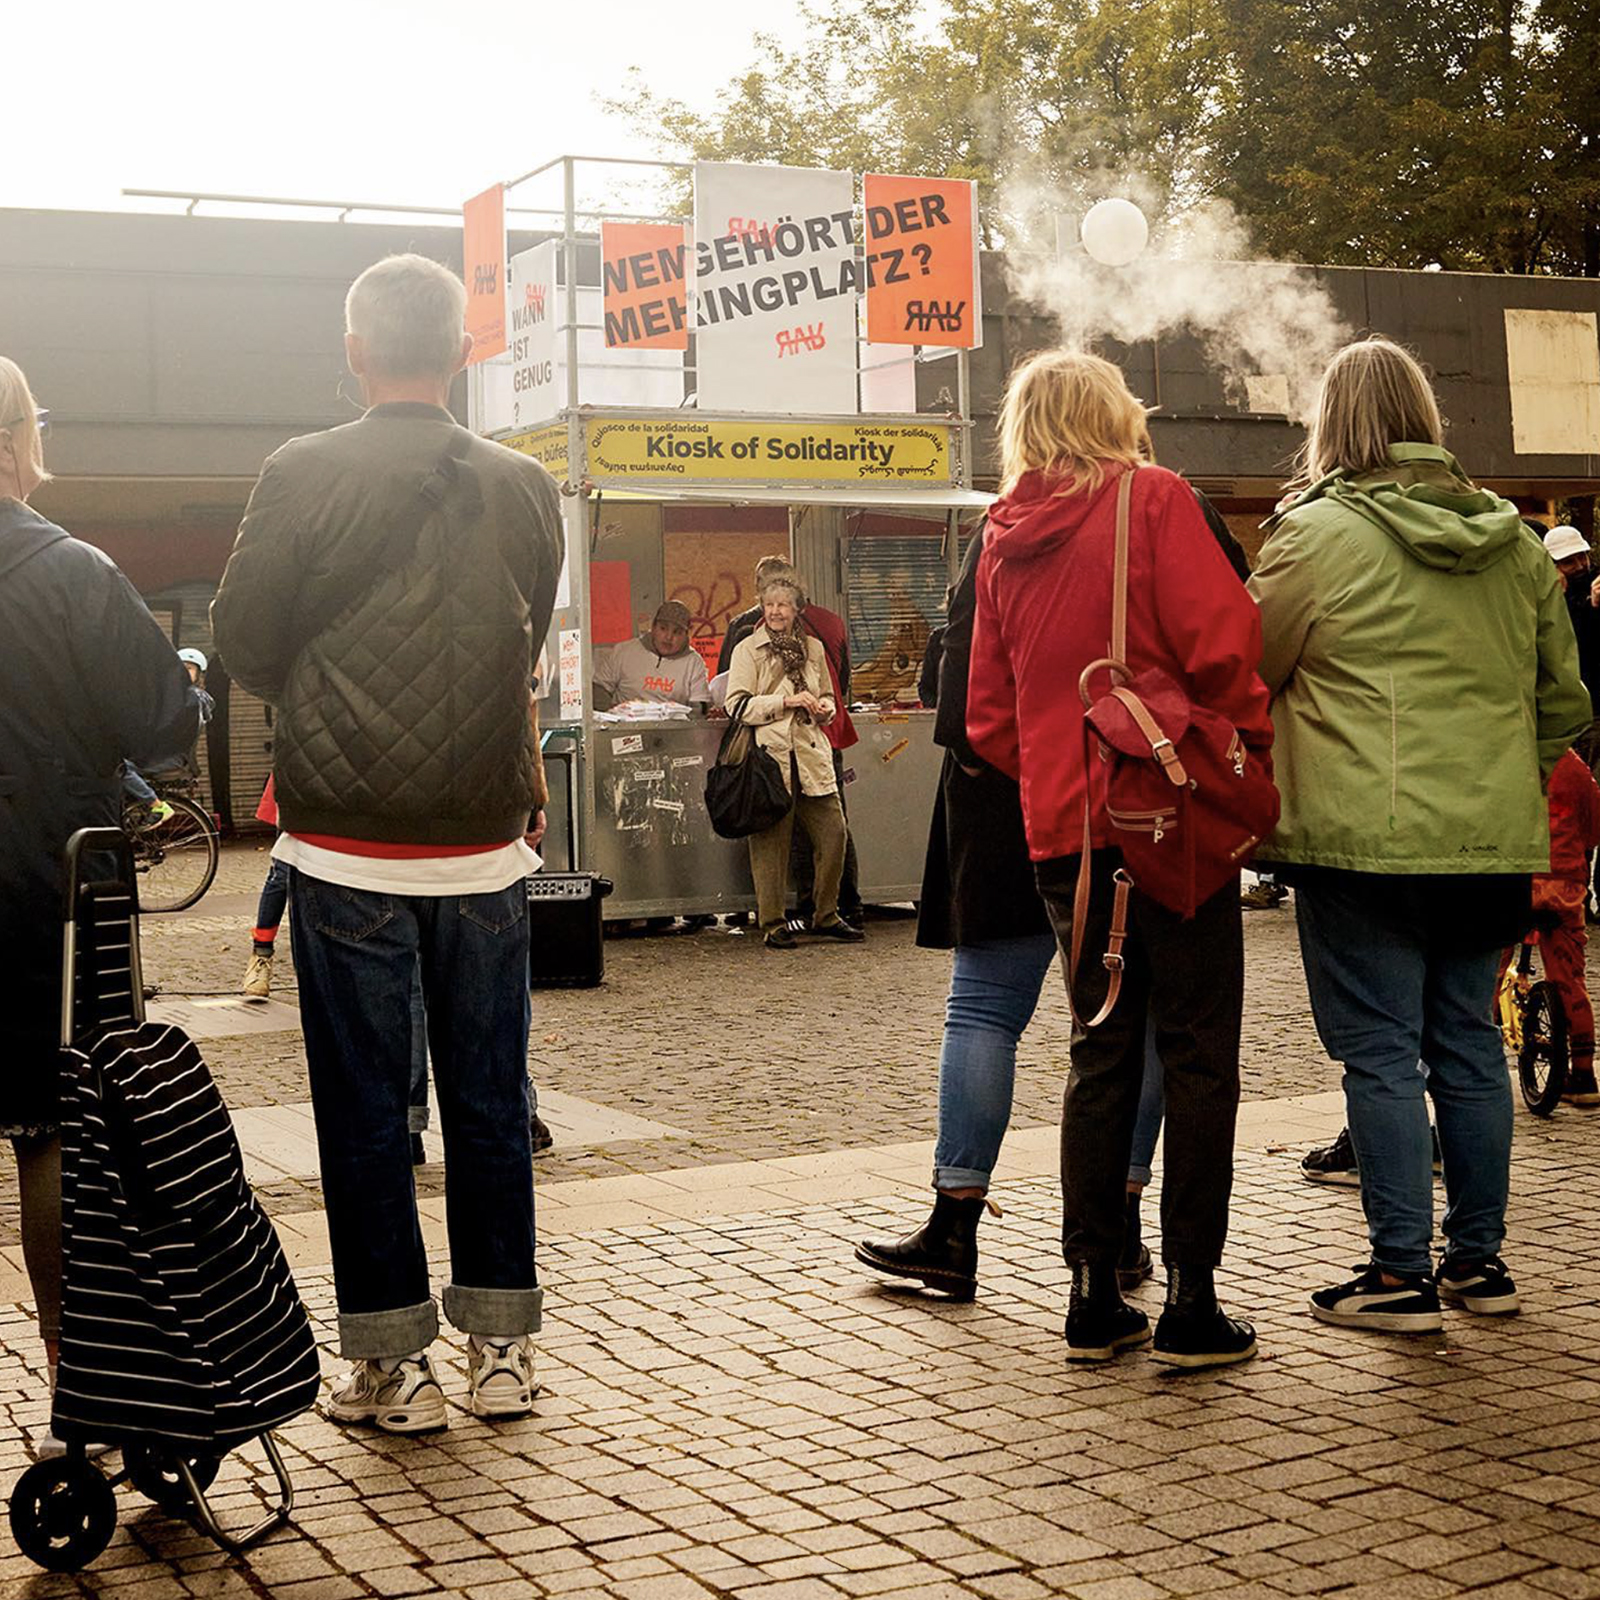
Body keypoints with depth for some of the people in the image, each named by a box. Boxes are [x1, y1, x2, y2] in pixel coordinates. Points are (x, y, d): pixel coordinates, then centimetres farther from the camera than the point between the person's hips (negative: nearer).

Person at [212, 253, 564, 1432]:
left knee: (364, 1104, 6)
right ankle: (502, 1347, 19)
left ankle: (394, 1365, 12)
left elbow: (243, 638, -1)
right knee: (490, 1097, 12)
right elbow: (528, 652, 9)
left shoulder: (306, 475, -9)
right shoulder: (526, 488, 1)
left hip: (347, 845, -3)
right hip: (486, 843, 3)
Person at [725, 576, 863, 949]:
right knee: (772, 838, -3)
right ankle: (772, 922, 6)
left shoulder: (813, 648, 17)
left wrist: (824, 707, 4)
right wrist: (785, 700, -14)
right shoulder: (748, 649, 3)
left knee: (833, 831, 0)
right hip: (770, 754, -4)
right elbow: (737, 704, -6)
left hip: (812, 753, 4)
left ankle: (826, 916, 13)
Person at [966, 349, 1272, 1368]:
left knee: (1102, 1056, 12)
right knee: (1199, 1055, 1)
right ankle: (1192, 1304, 2)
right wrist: (1251, 754, -1)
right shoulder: (1153, 500, -5)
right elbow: (1221, 646, -14)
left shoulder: (1004, 541, 11)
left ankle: (1095, 1297, 14)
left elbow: (987, 718, 13)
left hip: (1064, 833, 5)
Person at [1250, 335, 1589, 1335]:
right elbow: (1564, 698, 17)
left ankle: (1402, 1274, 2)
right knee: (1470, 1045, 14)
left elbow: (1246, 673, 1)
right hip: (1492, 840, 6)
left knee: (1380, 1054, 0)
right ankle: (1479, 1259, 21)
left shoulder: (1320, 533, -7)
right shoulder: (1515, 542, 11)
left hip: (1363, 838, -6)